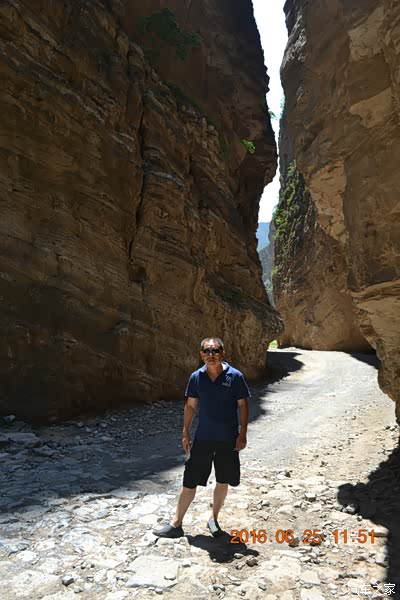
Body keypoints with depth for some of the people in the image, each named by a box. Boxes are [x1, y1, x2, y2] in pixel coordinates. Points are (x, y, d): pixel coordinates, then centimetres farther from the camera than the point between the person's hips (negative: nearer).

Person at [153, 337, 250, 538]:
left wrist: (242, 434, -7)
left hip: (228, 440, -1)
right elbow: (190, 405, 4)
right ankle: (176, 524, 22)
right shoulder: (196, 377, -5)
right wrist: (185, 433, 5)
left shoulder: (235, 376, -11)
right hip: (202, 438, 1)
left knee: (223, 482, 14)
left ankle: (213, 518, 36)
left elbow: (243, 405, -5)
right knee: (189, 482, 6)